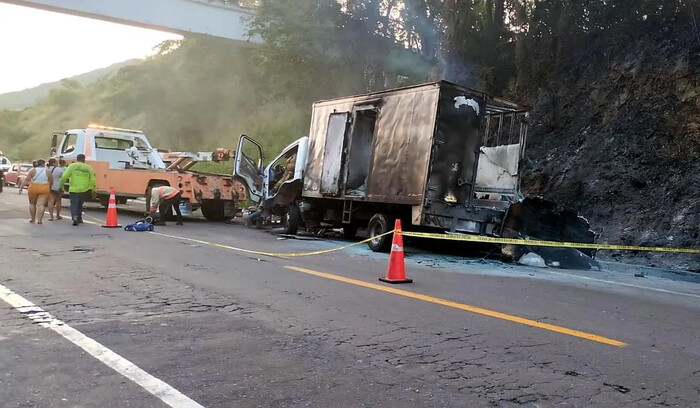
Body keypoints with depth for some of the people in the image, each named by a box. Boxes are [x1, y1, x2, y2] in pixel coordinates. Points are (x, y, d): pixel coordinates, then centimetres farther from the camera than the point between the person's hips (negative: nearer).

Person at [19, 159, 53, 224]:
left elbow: (26, 180, -6)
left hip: (33, 189, 1)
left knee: (32, 204, 16)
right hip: (44, 189, 0)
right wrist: (50, 188, 20)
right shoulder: (47, 171, 1)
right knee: (41, 204, -1)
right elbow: (51, 182, 4)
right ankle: (39, 219, -10)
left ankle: (33, 219, 21)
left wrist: (21, 187, -6)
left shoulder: (33, 170, -1)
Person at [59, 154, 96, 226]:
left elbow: (64, 176, -8)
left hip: (74, 190, -2)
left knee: (74, 204, 0)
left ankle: (75, 217, -22)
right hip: (85, 190, 3)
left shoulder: (72, 166, 0)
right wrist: (94, 190, 12)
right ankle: (79, 218, 25)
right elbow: (92, 180, 3)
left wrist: (60, 185, 4)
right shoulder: (88, 167, 5)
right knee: (80, 204, 21)